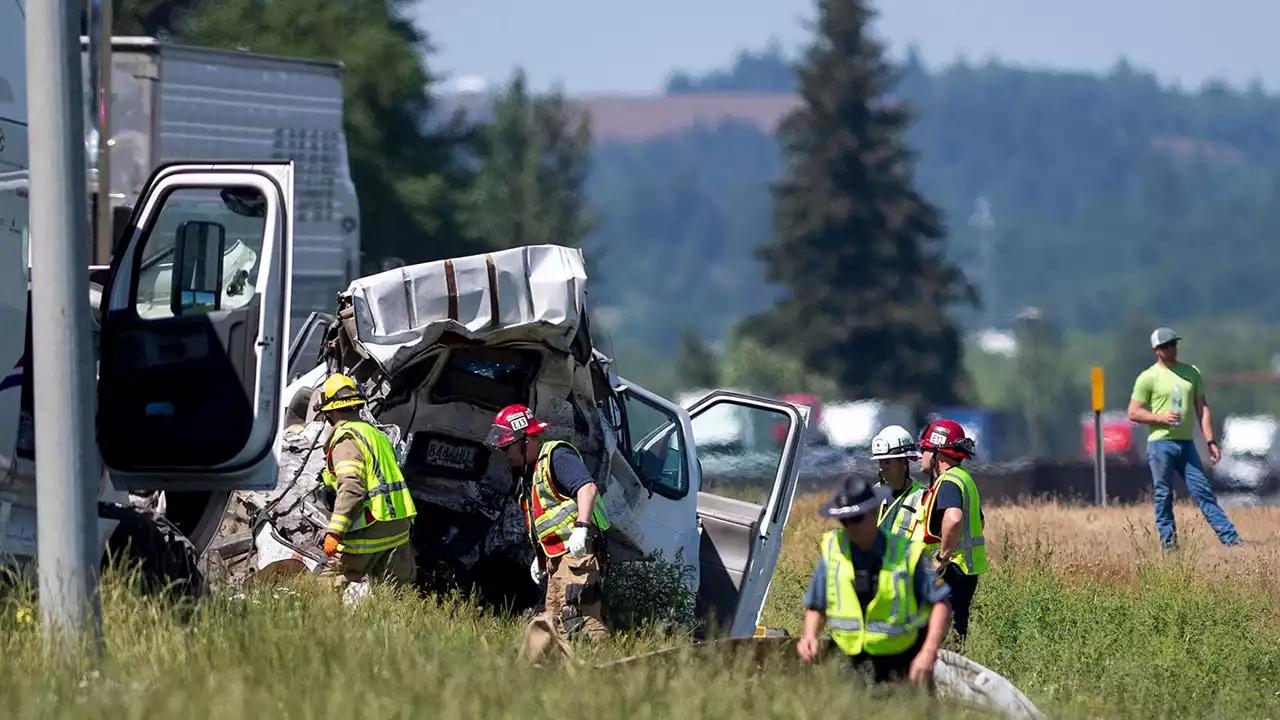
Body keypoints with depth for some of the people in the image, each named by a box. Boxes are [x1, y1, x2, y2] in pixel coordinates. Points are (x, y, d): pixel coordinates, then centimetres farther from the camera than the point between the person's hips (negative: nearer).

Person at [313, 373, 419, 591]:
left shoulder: (346, 439, -11)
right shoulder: (376, 434, 18)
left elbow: (351, 488, -23)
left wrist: (335, 531, -27)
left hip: (369, 531, -8)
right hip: (399, 526, 8)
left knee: (330, 588, -1)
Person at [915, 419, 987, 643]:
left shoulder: (948, 483, -15)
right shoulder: (964, 478, 18)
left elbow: (953, 519, -36)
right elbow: (979, 521, 34)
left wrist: (942, 558, -25)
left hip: (951, 572, -10)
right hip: (968, 571, 10)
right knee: (957, 632, 12)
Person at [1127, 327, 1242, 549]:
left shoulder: (1191, 372, 12)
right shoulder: (1148, 377, -1)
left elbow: (1202, 408, 13)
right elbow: (1133, 413, -1)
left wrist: (1210, 441, 6)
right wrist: (1160, 417, -16)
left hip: (1186, 443, 3)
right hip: (1160, 443, -3)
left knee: (1203, 492, 0)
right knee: (1163, 496, -1)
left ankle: (1230, 539, -4)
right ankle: (1168, 543, 5)